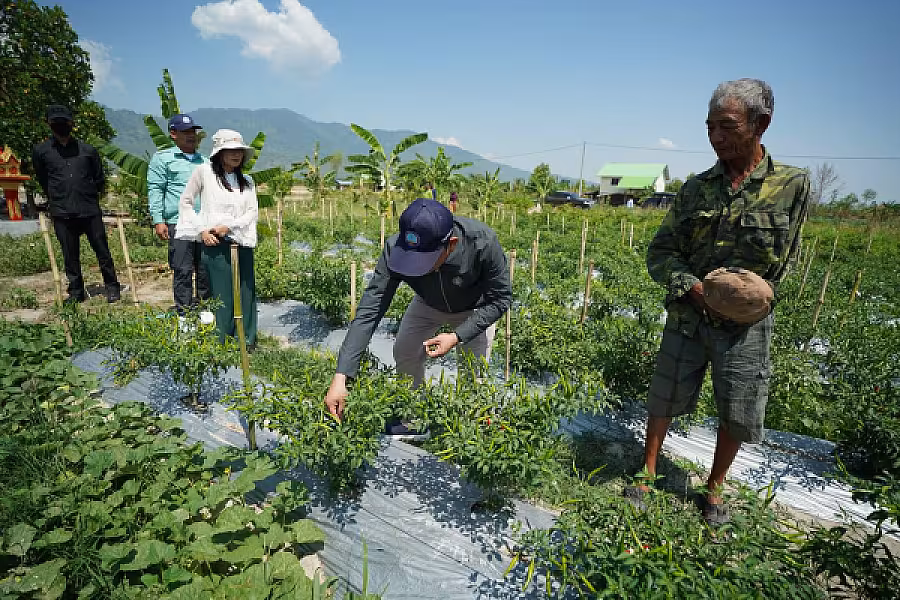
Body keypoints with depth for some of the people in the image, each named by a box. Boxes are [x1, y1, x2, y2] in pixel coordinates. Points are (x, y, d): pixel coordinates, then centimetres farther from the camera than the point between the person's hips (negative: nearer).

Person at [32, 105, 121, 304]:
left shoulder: (88, 150, 6)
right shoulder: (41, 151, 6)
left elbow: (99, 180, 15)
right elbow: (42, 180, 19)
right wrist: (56, 199, 20)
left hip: (90, 210, -1)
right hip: (61, 213, 1)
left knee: (102, 250, 2)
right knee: (70, 255, 7)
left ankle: (112, 287, 14)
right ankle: (76, 291, 18)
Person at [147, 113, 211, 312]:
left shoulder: (205, 161, 21)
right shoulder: (162, 158, 7)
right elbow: (155, 190, 2)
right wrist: (158, 220, -7)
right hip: (179, 223, -4)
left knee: (207, 270, 4)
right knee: (183, 271, -3)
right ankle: (184, 313, 4)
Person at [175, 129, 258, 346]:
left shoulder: (247, 181, 15)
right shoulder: (204, 171, 4)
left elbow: (253, 212, 5)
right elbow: (185, 203, 6)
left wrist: (229, 226, -10)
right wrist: (201, 230, -5)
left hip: (242, 243, 4)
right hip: (214, 245, -4)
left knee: (246, 292, 4)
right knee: (222, 295, -4)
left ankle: (247, 342, 14)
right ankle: (221, 344, 6)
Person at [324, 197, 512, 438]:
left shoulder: (482, 242, -42)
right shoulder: (395, 248, -37)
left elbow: (500, 299, -26)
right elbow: (368, 310, -37)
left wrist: (457, 336, -34)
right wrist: (341, 376, -43)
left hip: (476, 308, -2)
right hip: (428, 303, 3)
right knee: (404, 352, 1)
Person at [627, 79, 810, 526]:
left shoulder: (792, 184, -4)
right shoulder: (696, 188, 0)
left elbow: (780, 263, 3)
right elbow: (660, 251, 0)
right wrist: (693, 289, -15)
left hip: (746, 322, -1)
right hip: (686, 316, 1)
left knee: (737, 413, 10)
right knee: (664, 399, 11)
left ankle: (714, 488, 34)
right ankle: (648, 472, 31)